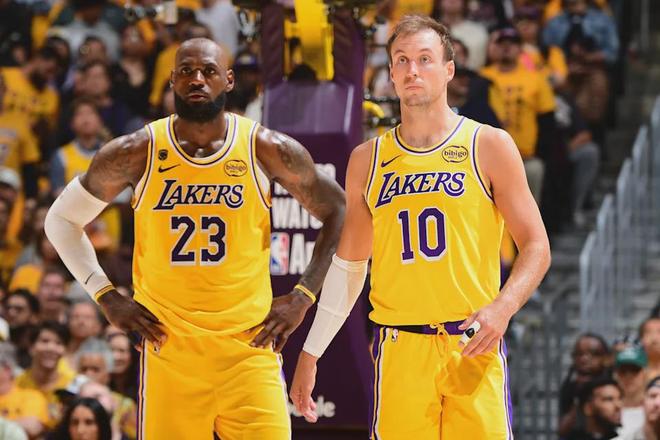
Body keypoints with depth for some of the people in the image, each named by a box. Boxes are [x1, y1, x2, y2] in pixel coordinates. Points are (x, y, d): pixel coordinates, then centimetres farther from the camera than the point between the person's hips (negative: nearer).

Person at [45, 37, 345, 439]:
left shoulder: (267, 150, -1)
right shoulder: (136, 153, -1)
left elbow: (337, 212, 10)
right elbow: (62, 219, 11)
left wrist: (303, 297, 3)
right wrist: (106, 297, 3)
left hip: (250, 345, 0)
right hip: (168, 347, 0)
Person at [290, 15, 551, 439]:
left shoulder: (489, 146, 2)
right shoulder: (367, 160, 11)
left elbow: (536, 247, 1)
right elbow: (348, 265, 19)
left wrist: (502, 308, -17)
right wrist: (310, 353, 15)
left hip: (474, 347, -2)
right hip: (400, 351, 2)